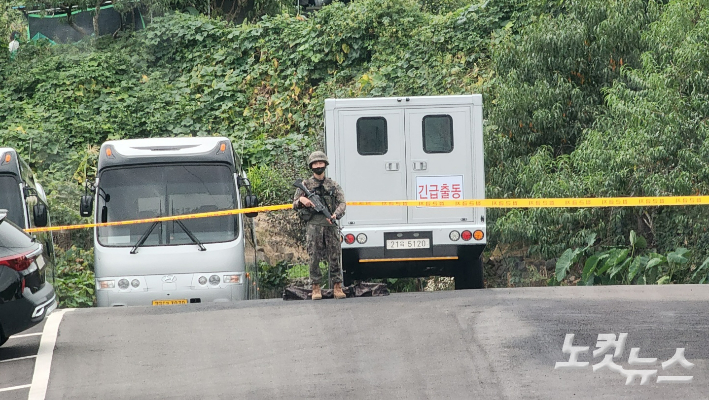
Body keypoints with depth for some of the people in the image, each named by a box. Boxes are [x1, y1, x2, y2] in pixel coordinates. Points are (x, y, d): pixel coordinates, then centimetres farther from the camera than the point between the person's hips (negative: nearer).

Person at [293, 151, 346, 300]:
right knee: (314, 257, -4)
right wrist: (301, 200, -11)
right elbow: (295, 205, 12)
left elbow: (342, 203, 4)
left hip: (330, 224, 1)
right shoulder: (305, 185, 11)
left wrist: (335, 215, -15)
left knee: (334, 256, -2)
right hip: (313, 225, -1)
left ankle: (338, 287, -1)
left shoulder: (333, 185, 13)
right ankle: (316, 288, 1)